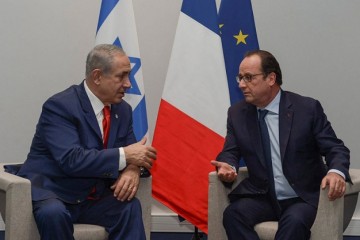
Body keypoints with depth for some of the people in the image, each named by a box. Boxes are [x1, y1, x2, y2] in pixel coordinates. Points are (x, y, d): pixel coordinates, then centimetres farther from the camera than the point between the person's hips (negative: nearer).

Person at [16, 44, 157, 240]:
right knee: (53, 213, -38)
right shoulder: (59, 106, -16)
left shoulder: (123, 110, 7)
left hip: (92, 198, 6)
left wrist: (133, 169, -17)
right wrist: (124, 156, -26)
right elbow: (71, 160, -27)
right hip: (49, 194, -5)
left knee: (130, 207, -23)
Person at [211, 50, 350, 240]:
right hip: (261, 198, 3)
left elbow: (336, 149, -4)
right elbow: (230, 152, 10)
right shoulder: (237, 113, 6)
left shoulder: (307, 108, -5)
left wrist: (336, 172, -28)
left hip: (304, 198, -3)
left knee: (294, 221, -35)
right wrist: (228, 166, -16)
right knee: (233, 214, -28)